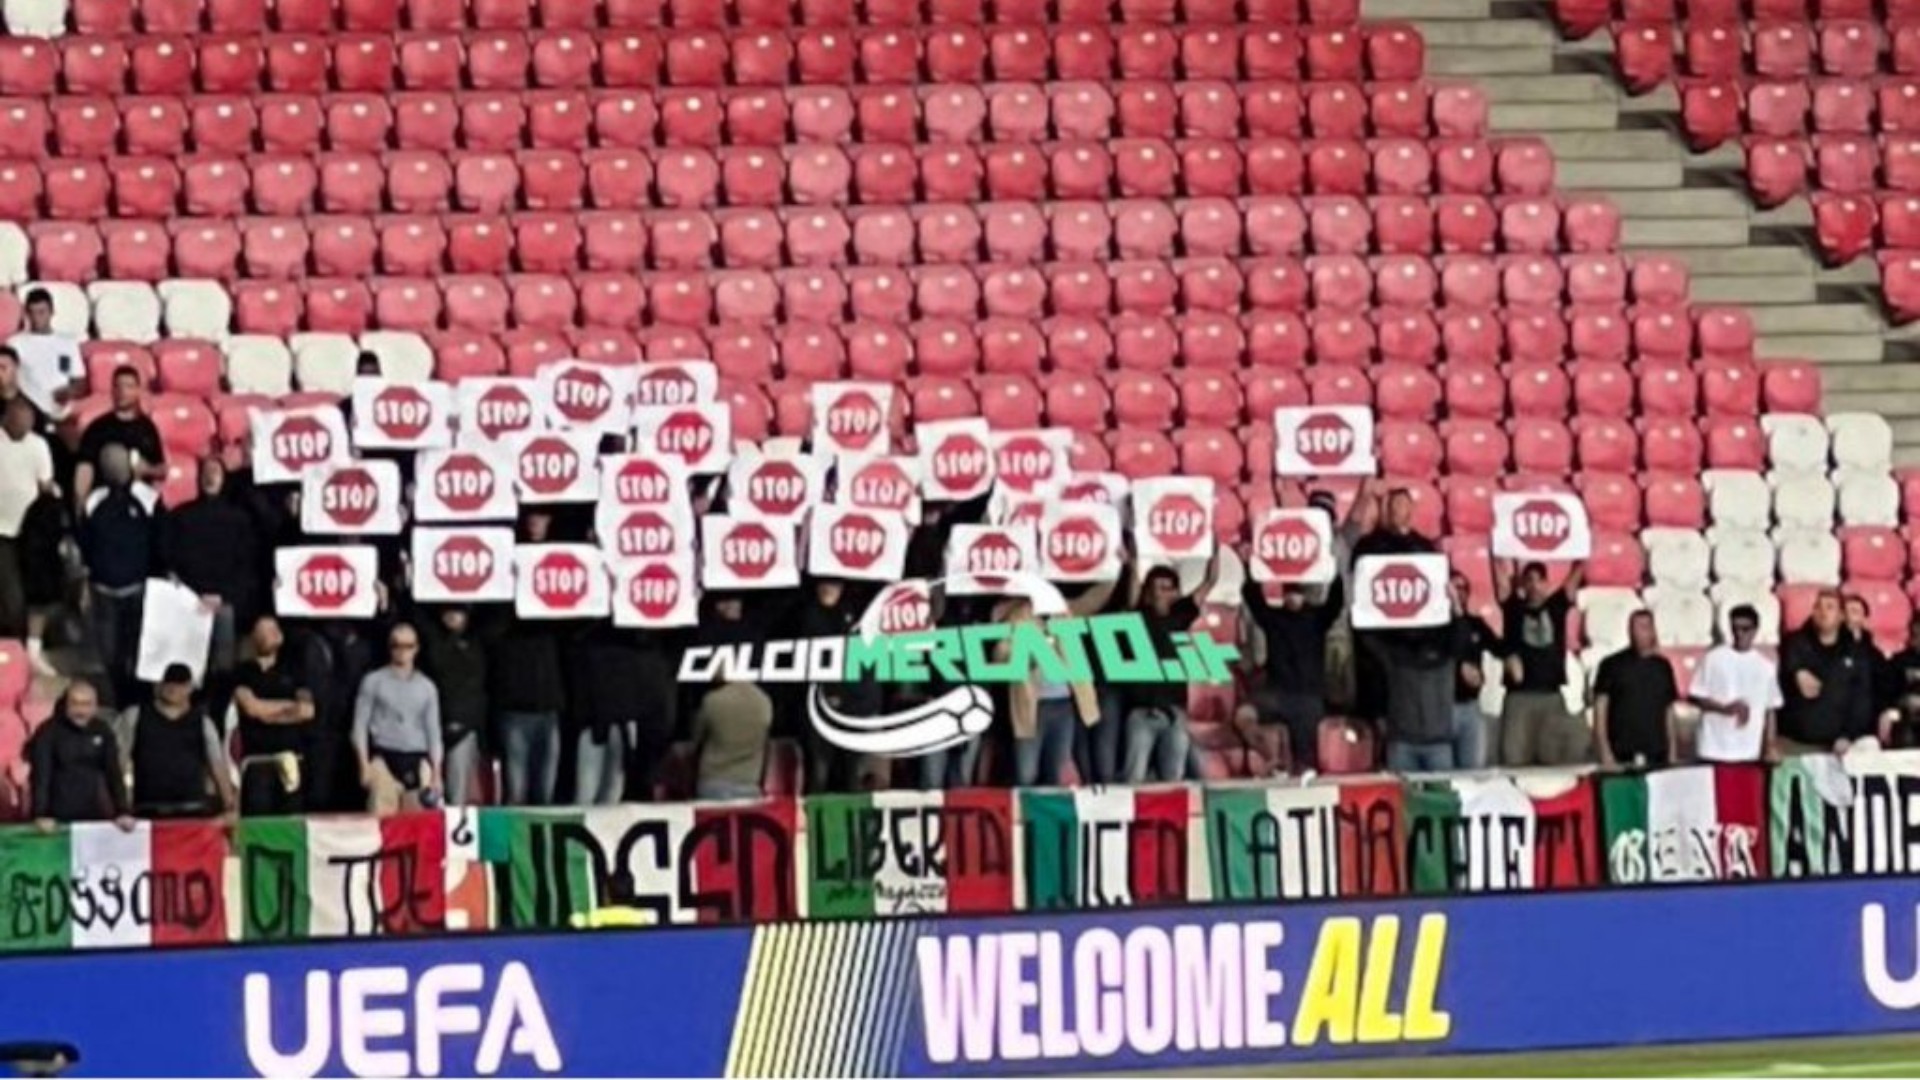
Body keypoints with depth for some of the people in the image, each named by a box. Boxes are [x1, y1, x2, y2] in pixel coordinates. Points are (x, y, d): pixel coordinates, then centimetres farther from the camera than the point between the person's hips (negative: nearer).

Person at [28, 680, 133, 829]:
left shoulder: (103, 731, 3)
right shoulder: (49, 732, -9)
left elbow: (114, 773, 4)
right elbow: (41, 776, -15)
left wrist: (123, 812, -6)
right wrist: (41, 815, -25)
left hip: (96, 816, 4)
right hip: (59, 819, -4)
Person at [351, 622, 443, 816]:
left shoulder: (427, 687, 13)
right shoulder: (373, 681, 5)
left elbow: (434, 731, 13)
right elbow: (360, 725, 3)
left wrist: (436, 772, 5)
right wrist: (364, 764, -6)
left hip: (417, 761, 3)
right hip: (384, 758, -3)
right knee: (382, 816, -14)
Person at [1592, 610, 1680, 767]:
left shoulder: (1662, 667, 15)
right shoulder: (1612, 665, 3)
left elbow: (1669, 711, 18)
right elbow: (1600, 710, 0)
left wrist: (1673, 752, 11)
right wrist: (1605, 752, -9)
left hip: (1657, 756, 4)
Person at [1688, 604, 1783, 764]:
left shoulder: (1765, 666, 9)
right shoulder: (1713, 658, 1)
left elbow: (1770, 709, 11)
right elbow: (1694, 696, -1)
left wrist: (1771, 747, 4)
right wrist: (1724, 708, -15)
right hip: (1713, 752, -3)